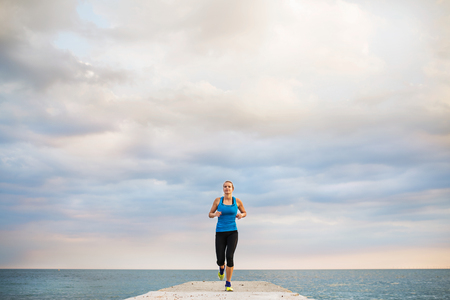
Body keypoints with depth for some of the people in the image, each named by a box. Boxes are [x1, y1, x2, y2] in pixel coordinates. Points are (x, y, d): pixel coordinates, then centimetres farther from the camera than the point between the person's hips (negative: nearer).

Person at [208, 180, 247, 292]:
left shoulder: (237, 201, 2)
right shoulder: (218, 200, 1)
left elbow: (244, 213, 16)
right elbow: (210, 214, 8)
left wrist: (241, 215, -8)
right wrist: (215, 214, -16)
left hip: (232, 232, 0)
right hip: (220, 233, 1)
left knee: (229, 257, -19)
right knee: (220, 260, -2)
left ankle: (228, 284, -5)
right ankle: (222, 267, 39)